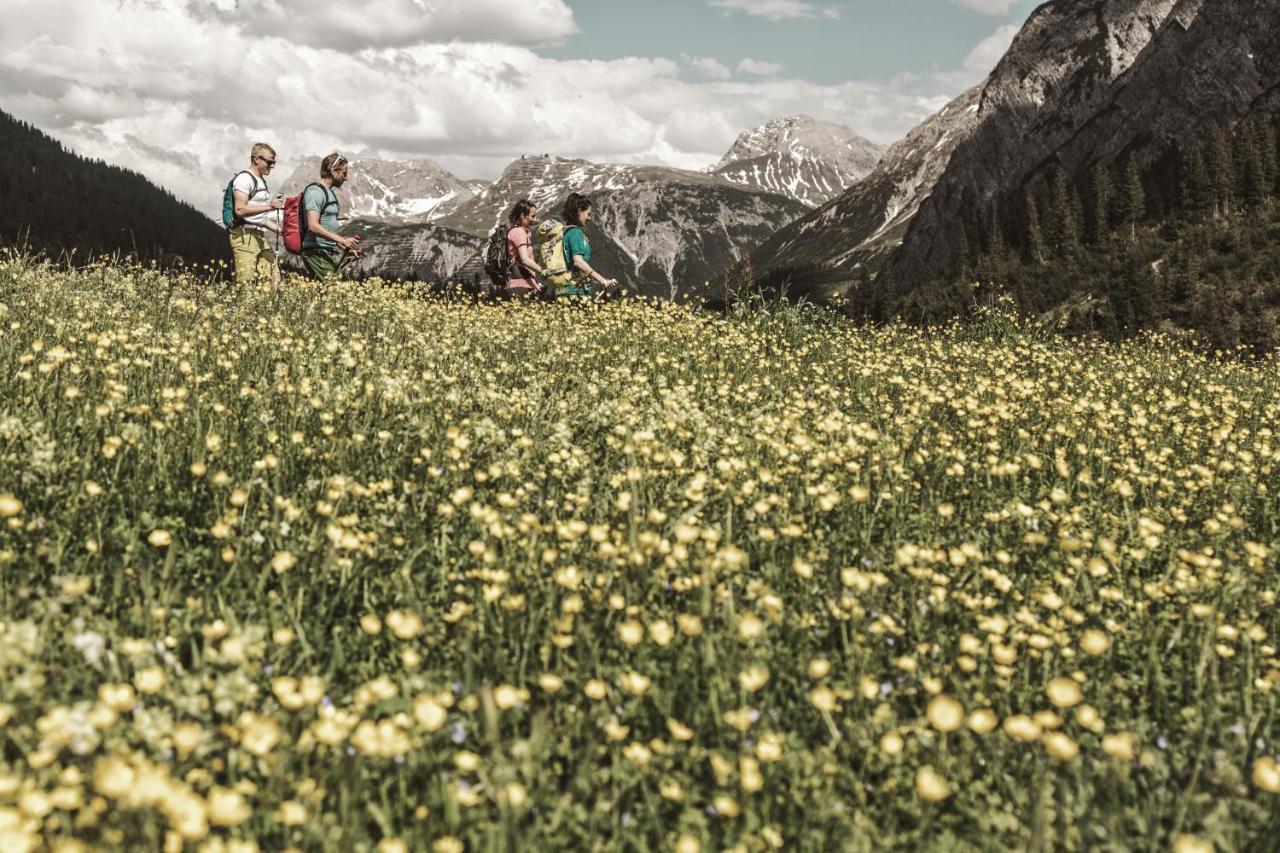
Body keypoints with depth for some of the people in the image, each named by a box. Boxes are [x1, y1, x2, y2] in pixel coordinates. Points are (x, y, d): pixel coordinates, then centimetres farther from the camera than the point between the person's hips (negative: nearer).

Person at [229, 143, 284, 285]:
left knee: (273, 281, 3)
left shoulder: (261, 181, 22)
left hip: (260, 237, 9)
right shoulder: (245, 179, -7)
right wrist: (268, 206, -22)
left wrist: (272, 225, 14)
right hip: (245, 236, -9)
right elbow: (240, 210, -18)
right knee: (245, 284, -11)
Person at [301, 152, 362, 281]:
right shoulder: (315, 192, -10)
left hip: (330, 253, 10)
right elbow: (313, 226, -21)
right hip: (318, 253, -10)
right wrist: (342, 240, -25)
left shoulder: (330, 193, 20)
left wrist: (347, 248, 20)